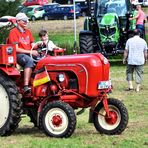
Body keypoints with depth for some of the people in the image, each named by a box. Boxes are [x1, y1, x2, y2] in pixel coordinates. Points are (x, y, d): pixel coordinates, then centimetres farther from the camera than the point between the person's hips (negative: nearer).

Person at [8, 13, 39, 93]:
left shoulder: (28, 32, 21)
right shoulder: (13, 32, -2)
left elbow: (32, 45, 19)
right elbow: (16, 49, -11)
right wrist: (30, 52, -16)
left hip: (29, 54, 6)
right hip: (18, 55, -6)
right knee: (29, 61, -38)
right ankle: (26, 86, -47)